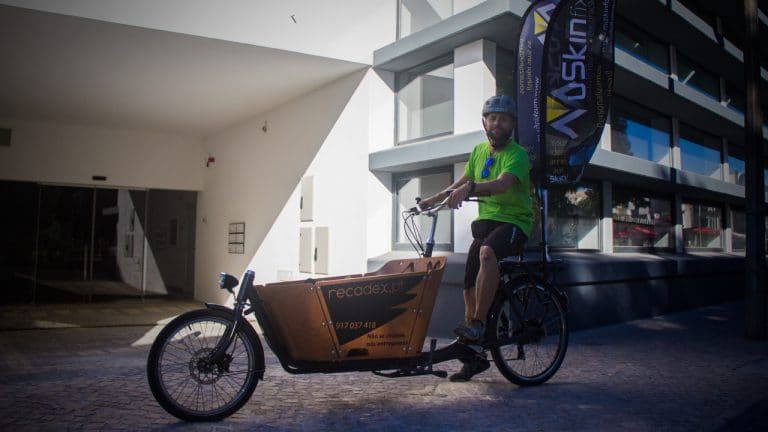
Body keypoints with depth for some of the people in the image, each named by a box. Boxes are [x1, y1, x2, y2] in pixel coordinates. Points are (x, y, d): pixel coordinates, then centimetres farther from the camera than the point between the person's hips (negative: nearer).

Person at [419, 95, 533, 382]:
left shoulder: (517, 154, -11)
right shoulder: (479, 151, 11)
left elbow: (502, 184, -31)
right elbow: (463, 181, 23)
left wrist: (468, 189, -47)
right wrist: (434, 198, 13)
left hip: (514, 222, -6)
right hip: (485, 221, 6)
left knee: (487, 251, -39)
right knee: (470, 288, -1)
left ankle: (477, 324, -28)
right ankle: (475, 355, 14)